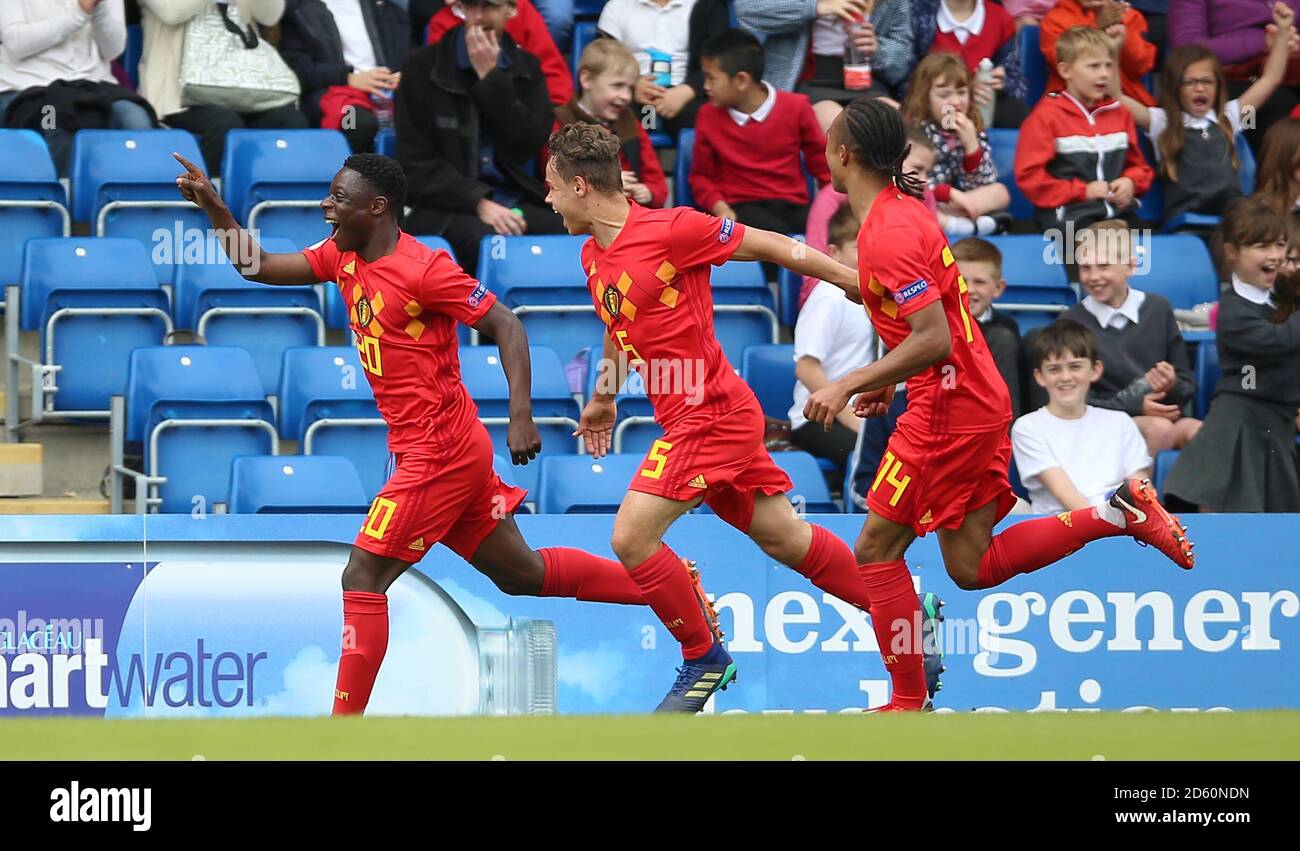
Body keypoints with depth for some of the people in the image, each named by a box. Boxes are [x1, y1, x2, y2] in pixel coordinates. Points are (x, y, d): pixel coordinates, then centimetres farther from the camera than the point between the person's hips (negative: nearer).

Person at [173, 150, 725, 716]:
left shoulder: (422, 269, -17)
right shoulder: (343, 258, 8)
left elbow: (506, 326, -15)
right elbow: (260, 267, 11)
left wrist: (521, 415, -23)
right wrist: (214, 207, -3)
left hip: (439, 452, -9)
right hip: (447, 451, 9)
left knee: (362, 578, -11)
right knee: (521, 574, 16)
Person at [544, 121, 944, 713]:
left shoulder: (670, 229, -16)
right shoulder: (593, 256, 10)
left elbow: (769, 245, -8)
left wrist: (855, 281, -6)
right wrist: (604, 398, 38)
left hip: (710, 413, -8)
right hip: (689, 417, 8)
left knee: (632, 536, -13)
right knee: (784, 538, 11)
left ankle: (703, 659, 2)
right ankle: (908, 612, 21)